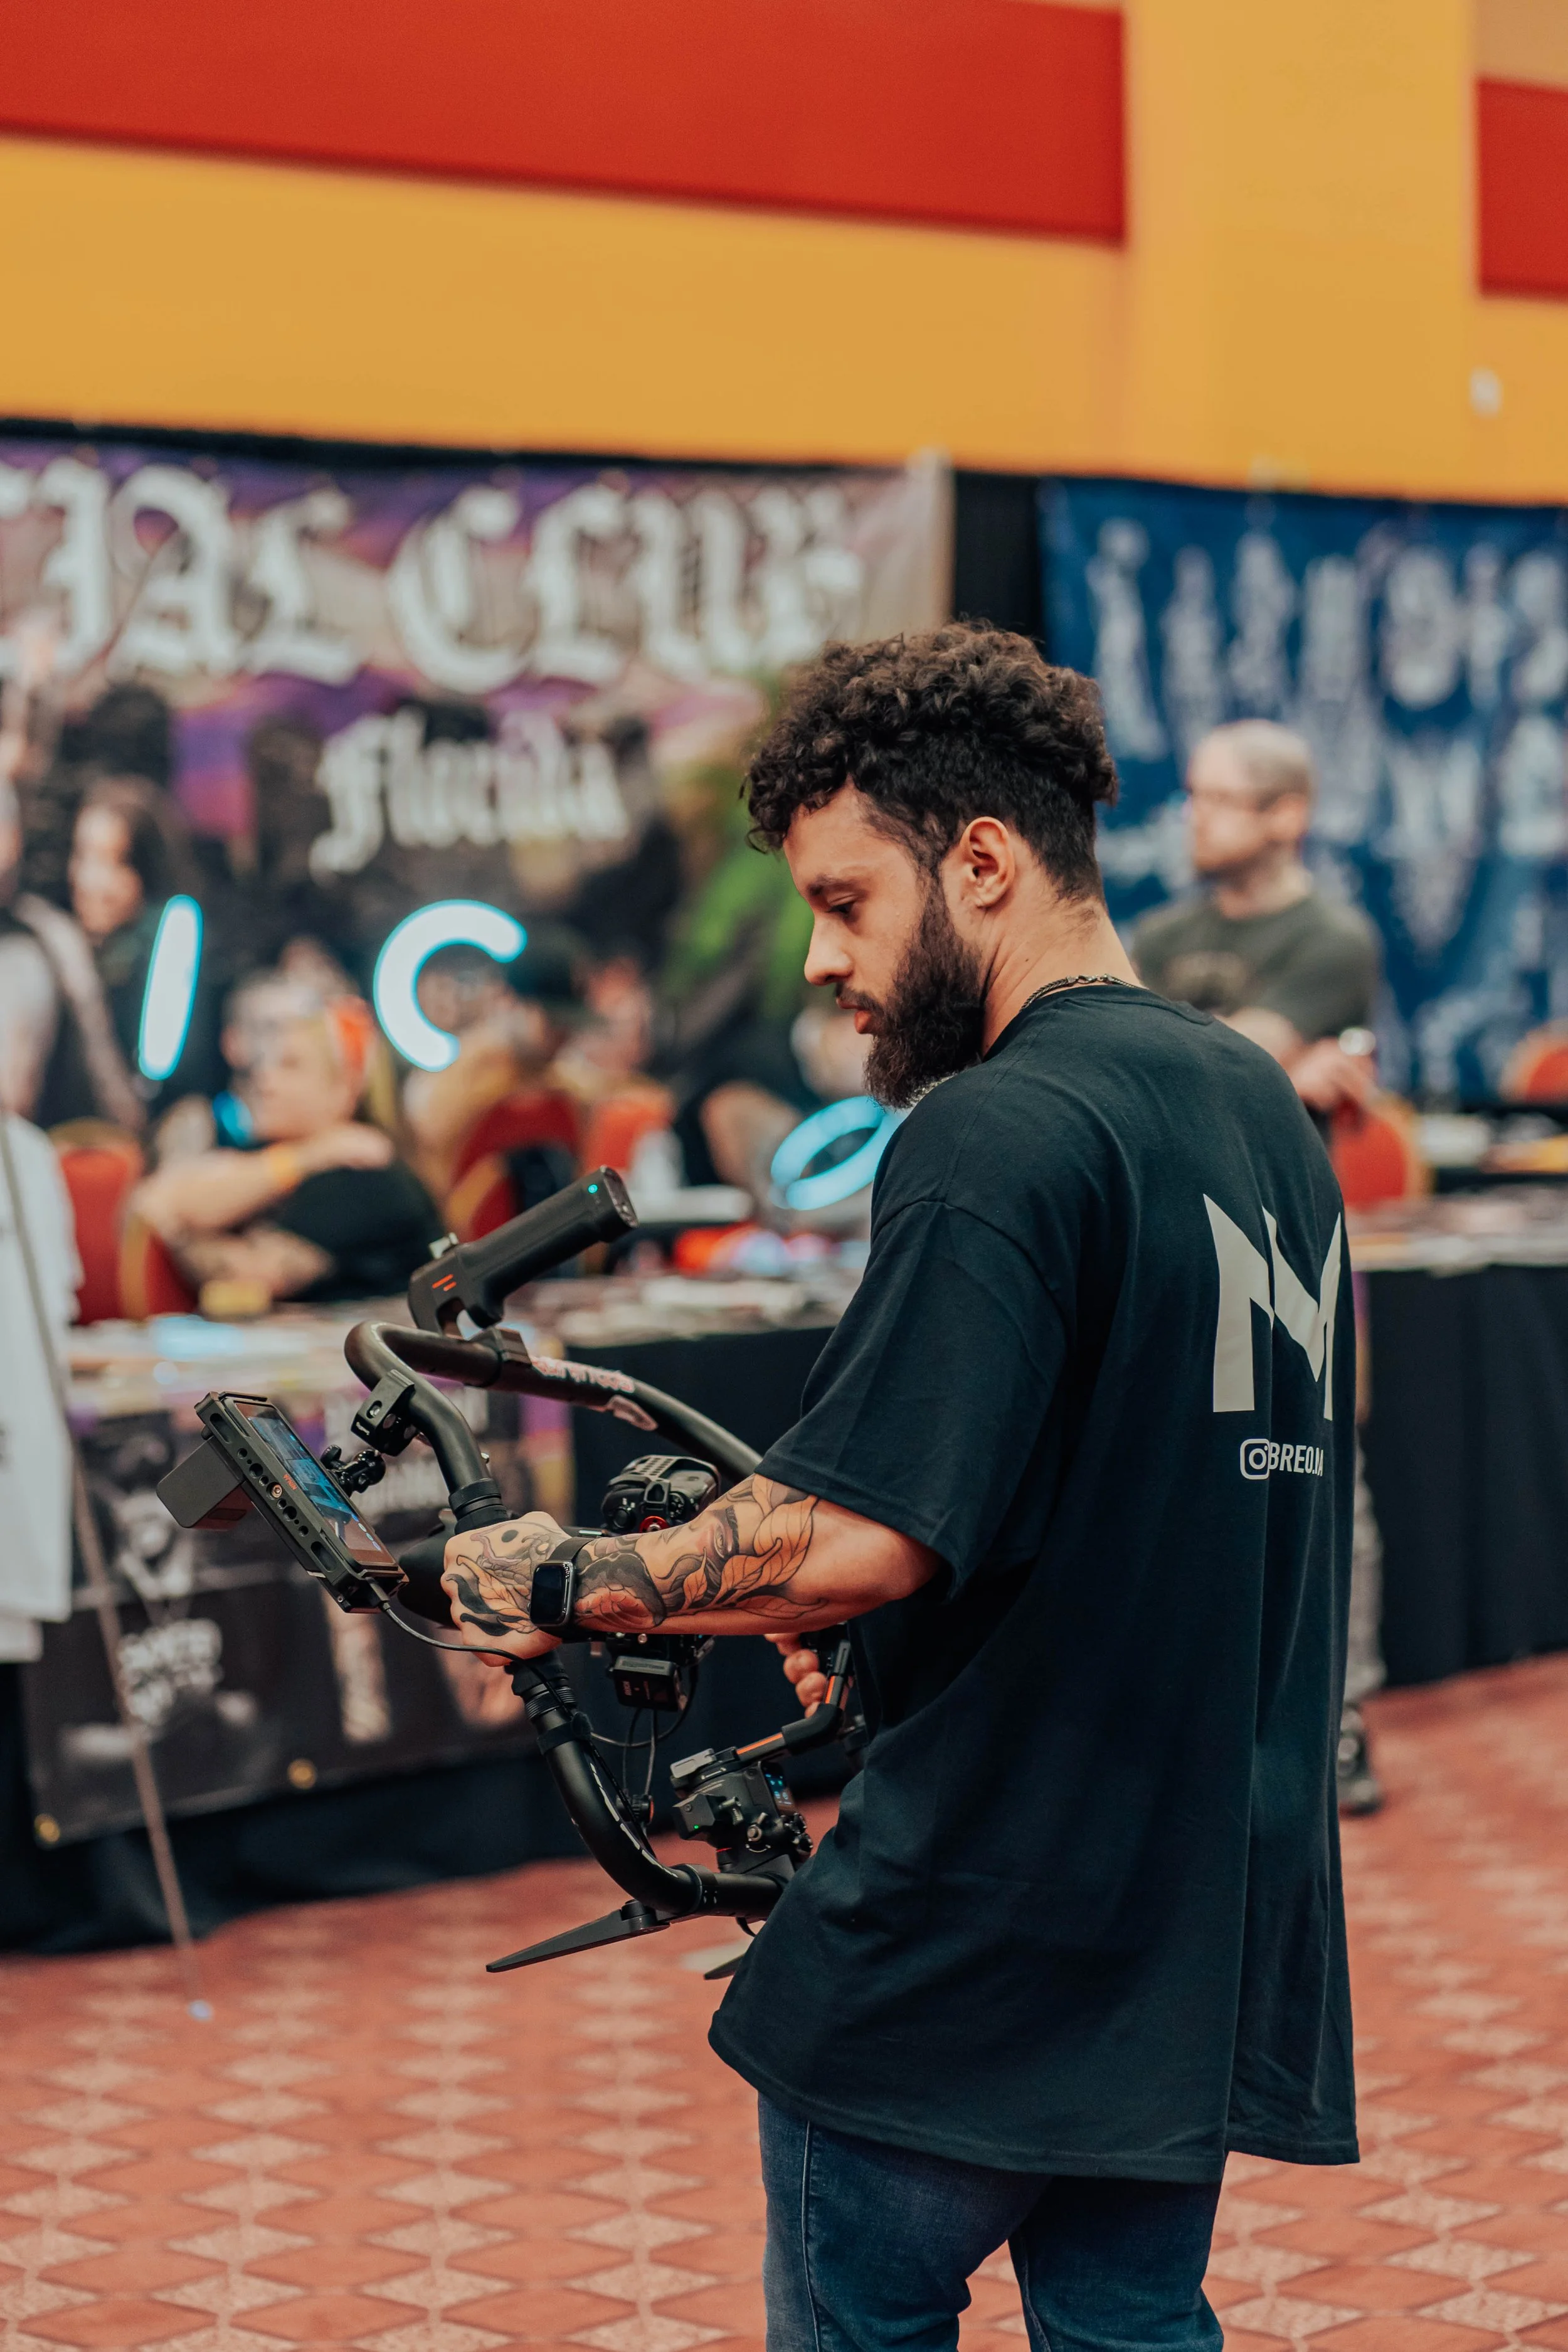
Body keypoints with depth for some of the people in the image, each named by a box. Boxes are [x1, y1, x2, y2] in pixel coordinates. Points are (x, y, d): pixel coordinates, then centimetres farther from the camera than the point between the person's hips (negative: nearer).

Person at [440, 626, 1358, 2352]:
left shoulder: (993, 1138, -19)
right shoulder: (1261, 1105, 10)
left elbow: (858, 1540, -26)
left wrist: (562, 1587, -12)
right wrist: (850, 1603, 15)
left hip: (977, 1939, -8)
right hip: (1209, 1911, 8)